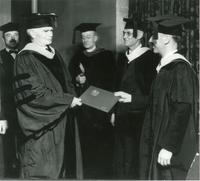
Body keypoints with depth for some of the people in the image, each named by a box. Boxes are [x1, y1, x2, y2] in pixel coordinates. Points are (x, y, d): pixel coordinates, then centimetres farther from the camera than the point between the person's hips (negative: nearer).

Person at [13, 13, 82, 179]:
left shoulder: (54, 54, 11)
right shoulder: (25, 59, -14)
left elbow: (66, 82, 17)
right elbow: (35, 92, -19)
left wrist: (73, 98, -3)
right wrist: (68, 100, -18)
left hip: (59, 118, 8)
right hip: (40, 122, -8)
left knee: (57, 163, 13)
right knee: (41, 168, -2)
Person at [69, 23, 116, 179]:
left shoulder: (106, 56, 1)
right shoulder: (77, 58, 15)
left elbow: (109, 81, -5)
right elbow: (70, 77, 14)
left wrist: (86, 80, -10)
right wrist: (77, 80, -8)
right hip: (83, 106, 4)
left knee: (103, 147, -3)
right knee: (86, 146, 3)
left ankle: (104, 175, 6)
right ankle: (89, 175, 12)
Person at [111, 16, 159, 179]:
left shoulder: (150, 58, -12)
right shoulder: (123, 59, 11)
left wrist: (132, 98, -24)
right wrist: (115, 111, 16)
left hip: (138, 118, -7)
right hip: (122, 117, 7)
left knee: (134, 160, -3)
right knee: (121, 160, 11)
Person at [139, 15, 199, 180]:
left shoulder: (180, 69, -19)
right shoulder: (165, 67, 10)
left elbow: (182, 111, -23)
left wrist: (168, 147, -23)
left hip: (172, 149, -9)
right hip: (159, 140, 9)